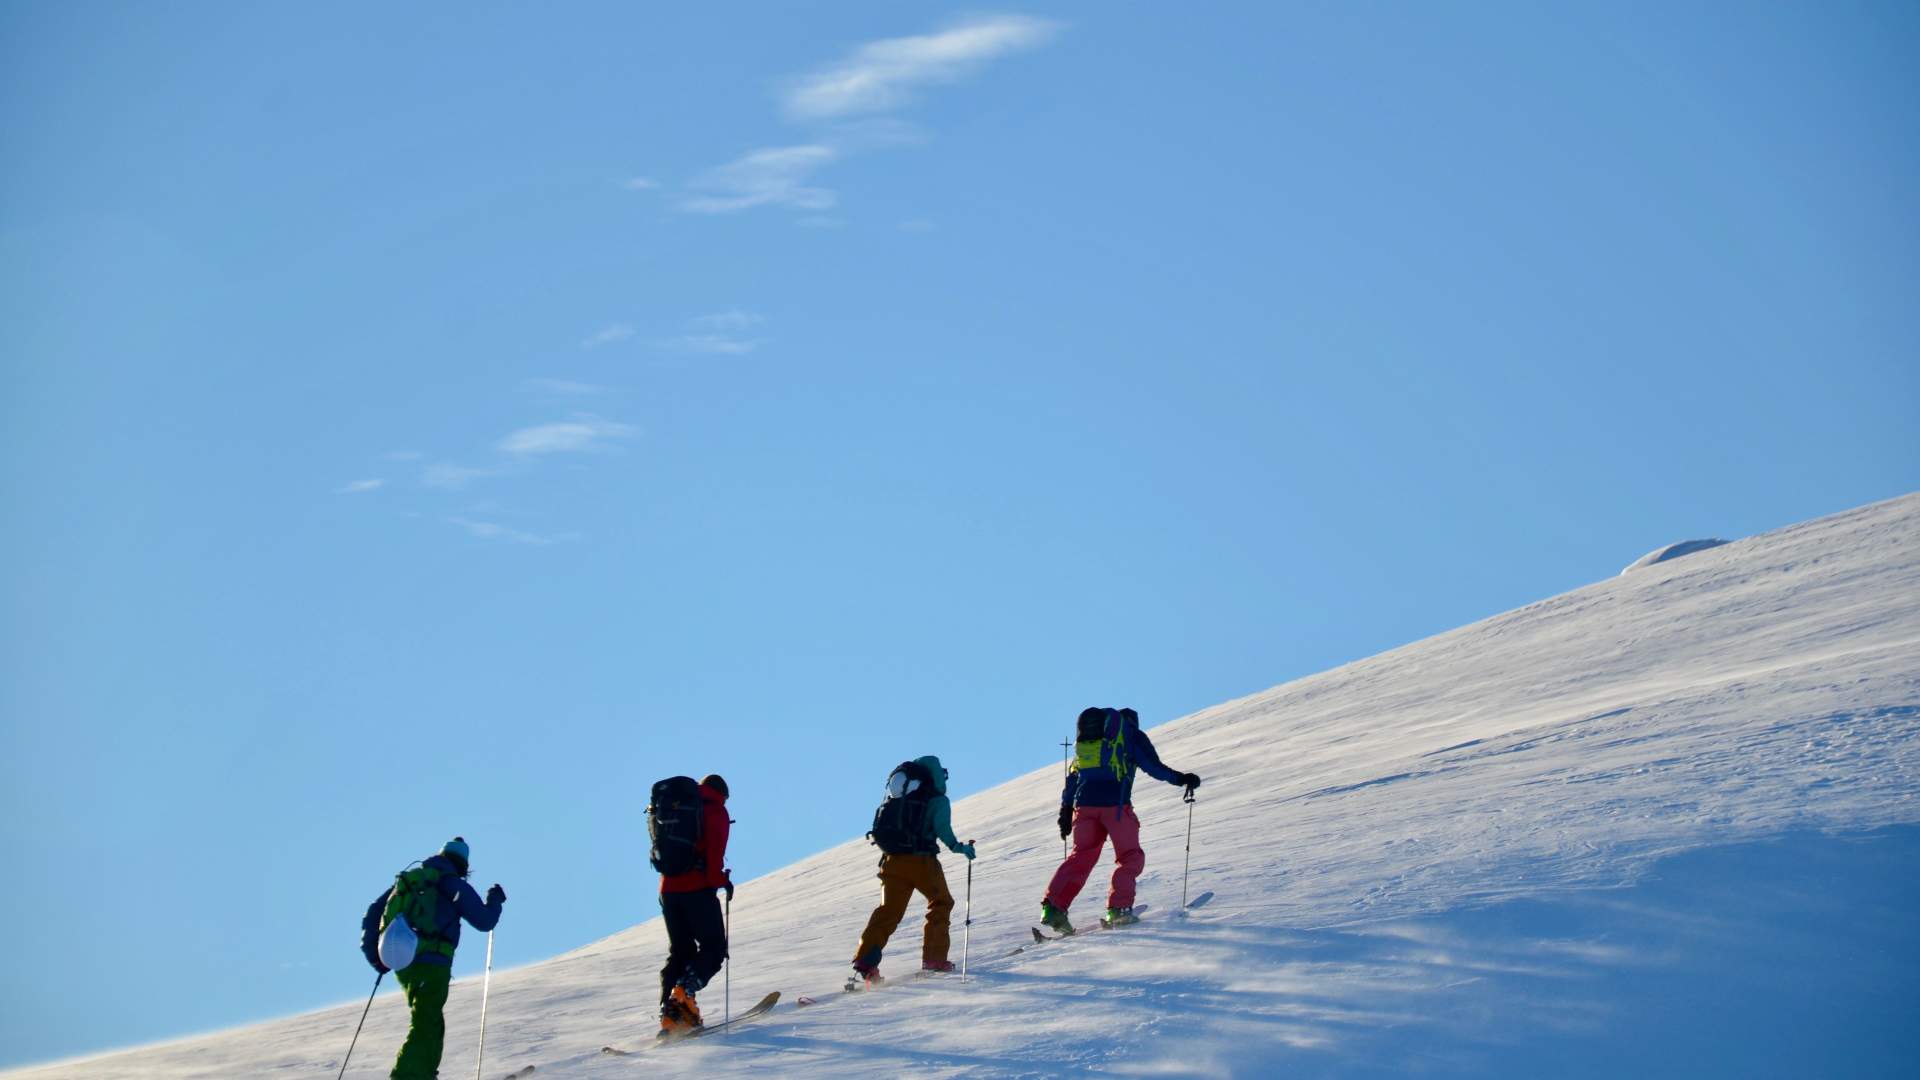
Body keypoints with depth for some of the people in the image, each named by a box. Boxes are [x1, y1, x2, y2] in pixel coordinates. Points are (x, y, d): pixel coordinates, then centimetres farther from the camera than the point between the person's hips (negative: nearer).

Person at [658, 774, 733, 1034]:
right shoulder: (715, 810, 2)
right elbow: (714, 849, -12)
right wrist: (720, 879, -6)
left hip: (668, 888, 6)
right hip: (697, 888, -6)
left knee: (680, 952, 12)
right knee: (714, 947, 0)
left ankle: (669, 1014, -2)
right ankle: (683, 993, -24)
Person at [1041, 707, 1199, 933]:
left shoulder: (1086, 739, 26)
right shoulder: (1132, 734, 10)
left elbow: (1073, 775, 23)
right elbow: (1153, 766, -2)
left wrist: (1066, 810, 25)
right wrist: (1181, 779, 5)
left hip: (1084, 804, 5)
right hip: (1115, 804, -5)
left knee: (1082, 856, 10)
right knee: (1130, 857, 9)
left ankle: (1053, 906, -5)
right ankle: (1118, 909, -5)